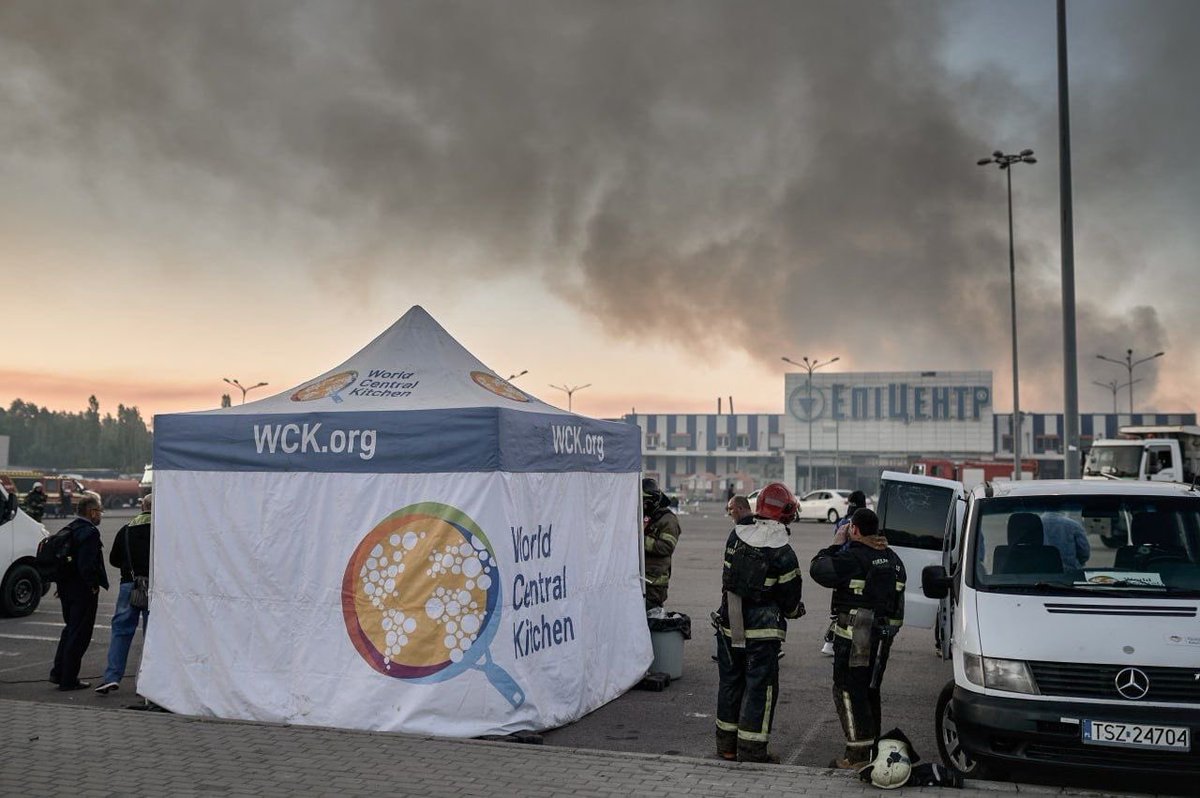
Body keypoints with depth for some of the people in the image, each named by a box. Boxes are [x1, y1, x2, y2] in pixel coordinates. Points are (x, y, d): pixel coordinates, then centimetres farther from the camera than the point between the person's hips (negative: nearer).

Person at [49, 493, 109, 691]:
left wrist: (62, 584, 15)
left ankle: (58, 672, 26)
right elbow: (87, 564, -26)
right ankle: (68, 680, 7)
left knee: (70, 629, 22)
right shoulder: (90, 532, -19)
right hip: (83, 592, -9)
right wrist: (93, 586, -14)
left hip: (66, 589, 9)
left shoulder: (69, 529, 10)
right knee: (79, 634, 1)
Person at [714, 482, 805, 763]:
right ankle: (751, 750, 7)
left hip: (729, 624, 5)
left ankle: (726, 744, 27)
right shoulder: (784, 553, -16)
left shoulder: (736, 536, -6)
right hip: (762, 631, -5)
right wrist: (796, 609, 14)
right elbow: (790, 598, -6)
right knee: (760, 687, 5)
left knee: (730, 681, 17)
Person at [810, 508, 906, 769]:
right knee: (870, 691, 17)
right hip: (883, 635, 8)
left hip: (854, 636, -8)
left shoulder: (852, 557, -16)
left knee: (848, 690, -3)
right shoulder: (893, 559, 12)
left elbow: (818, 569, -12)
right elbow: (897, 603, 16)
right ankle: (873, 747, 24)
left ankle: (858, 753, -4)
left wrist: (835, 545, 0)